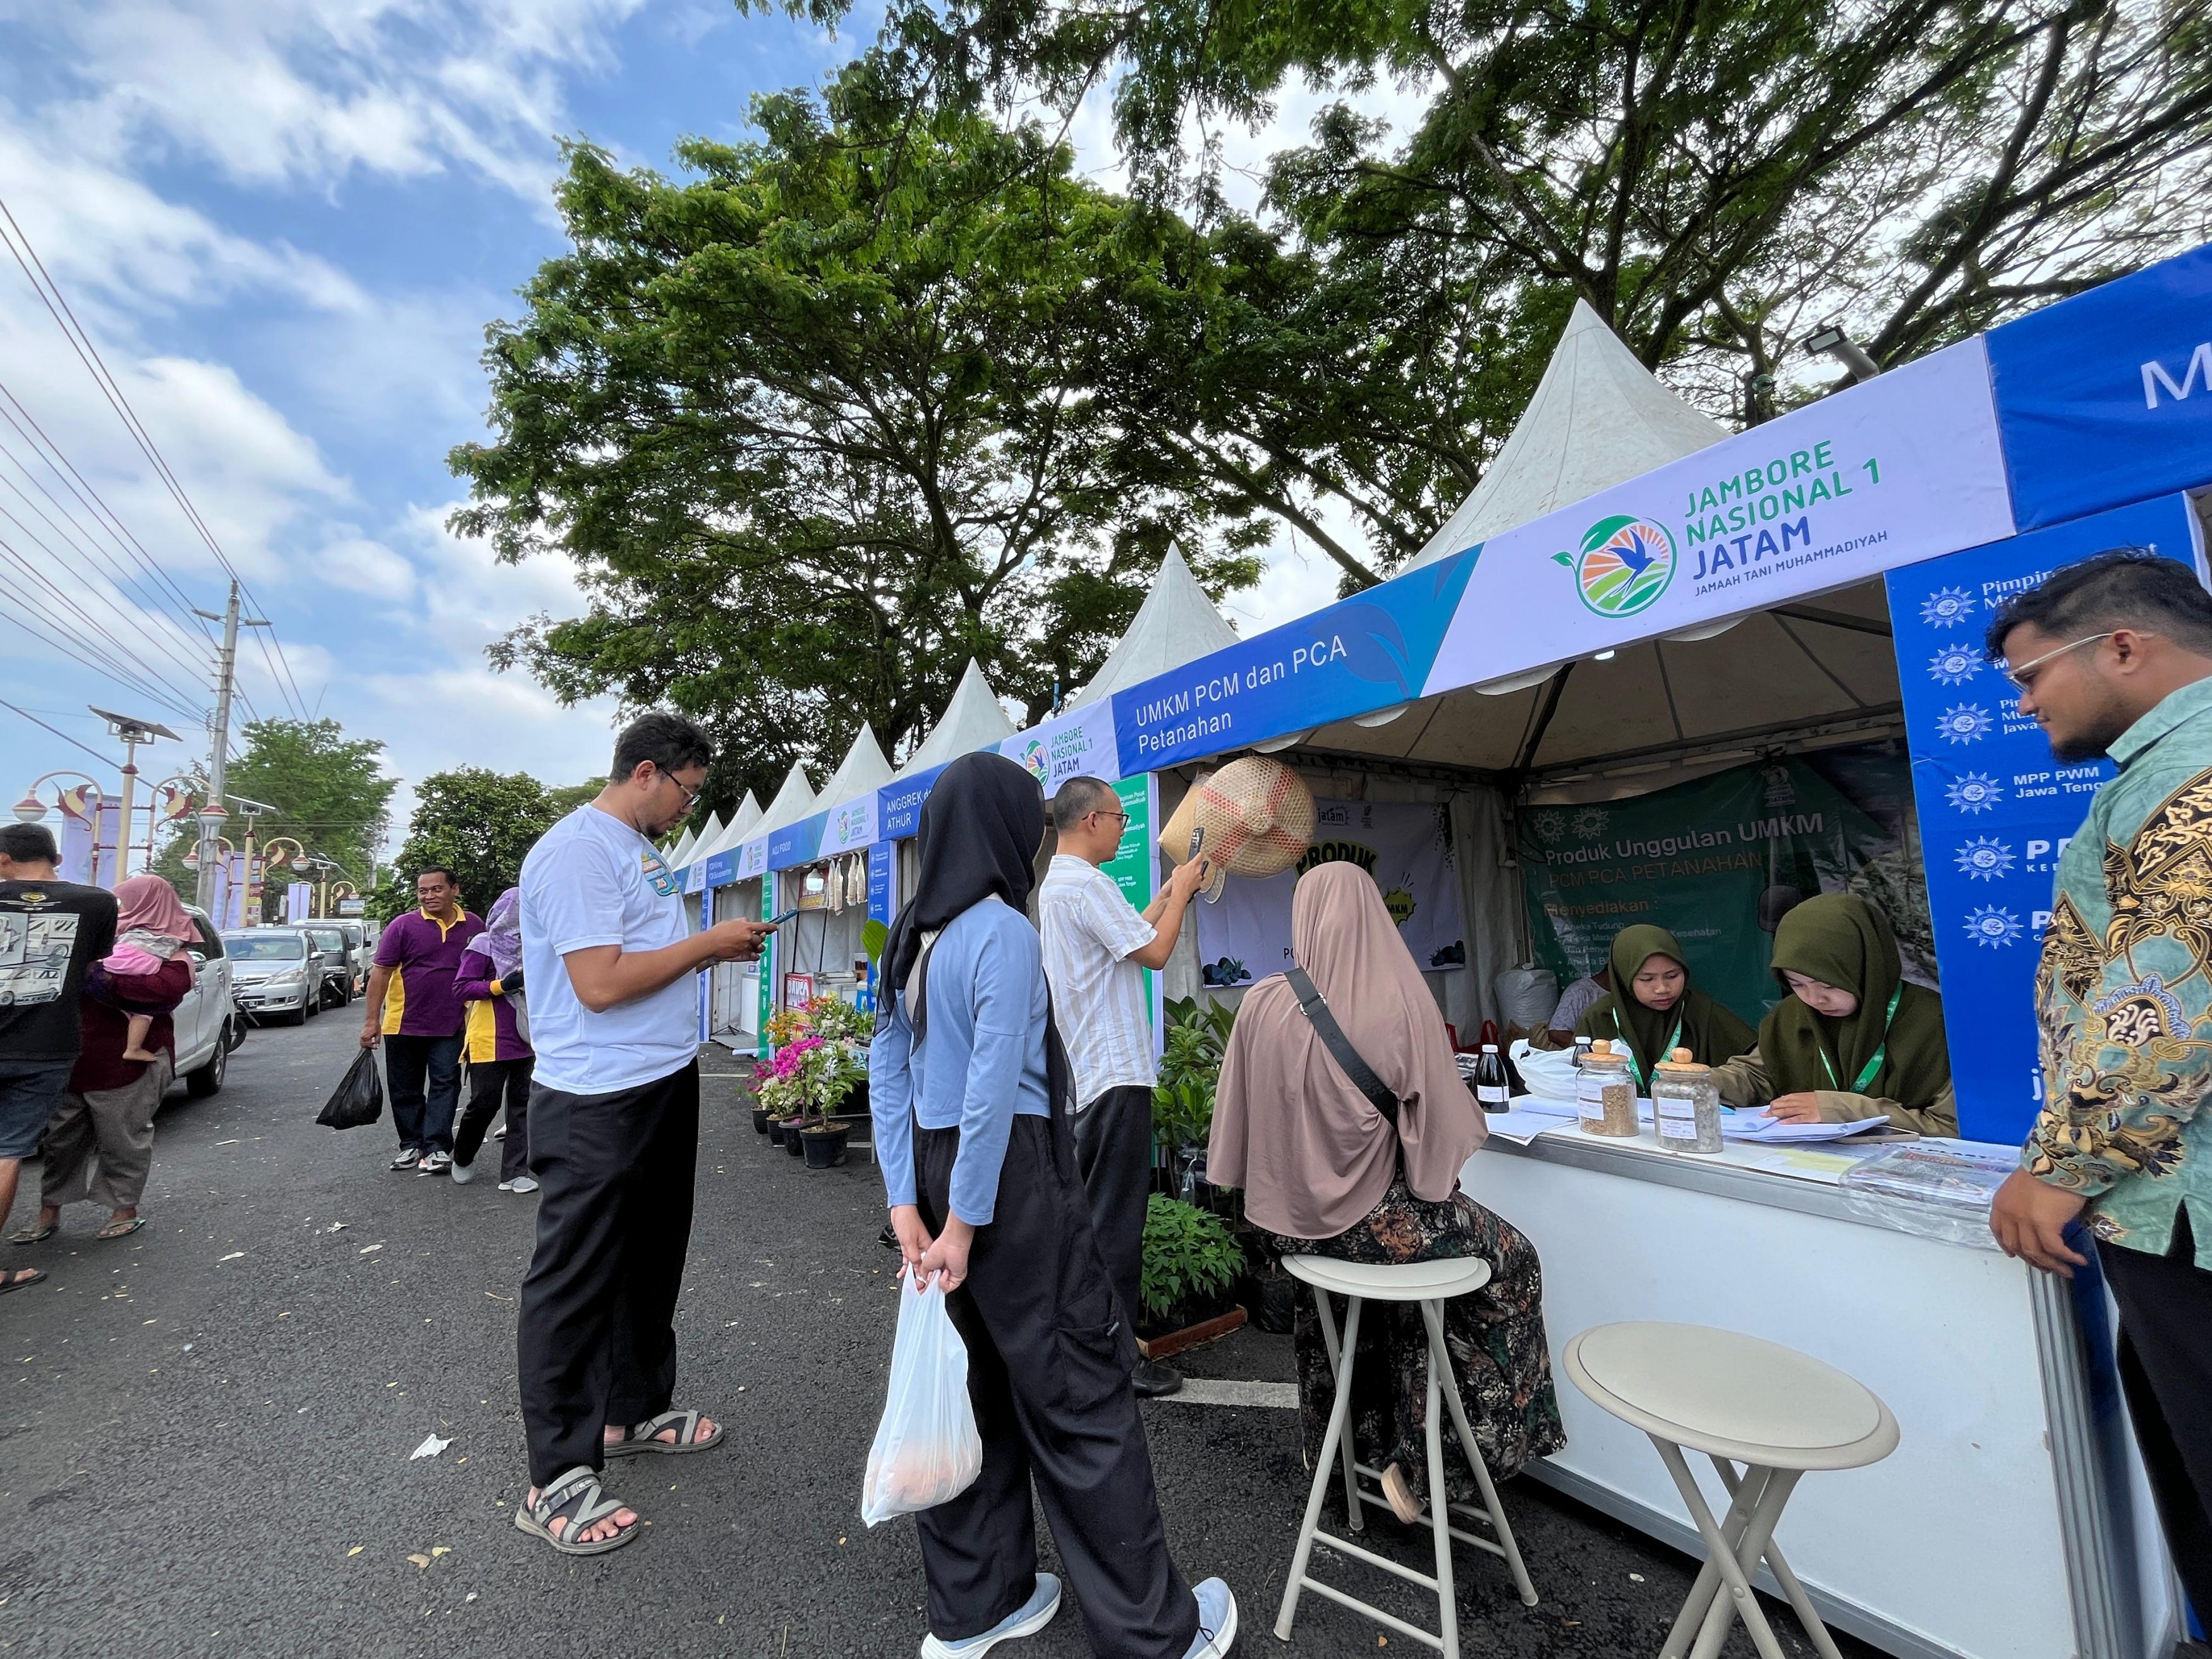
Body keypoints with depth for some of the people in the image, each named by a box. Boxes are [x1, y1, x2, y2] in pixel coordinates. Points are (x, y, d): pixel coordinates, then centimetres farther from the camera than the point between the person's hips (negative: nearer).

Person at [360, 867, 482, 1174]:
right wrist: (371, 1020, -11)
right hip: (404, 1024, -1)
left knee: (445, 1085, -1)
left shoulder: (474, 926, 2)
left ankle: (436, 1147, 3)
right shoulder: (403, 926, -6)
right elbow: (380, 972, -7)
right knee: (406, 1089, 10)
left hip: (451, 1025, 1)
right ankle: (411, 1145, 24)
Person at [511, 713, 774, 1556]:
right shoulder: (576, 852, -18)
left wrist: (713, 951, 5)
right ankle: (557, 1479, 18)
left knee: (651, 1258, 21)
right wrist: (706, 942, -17)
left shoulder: (639, 848, 13)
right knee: (574, 1281, 3)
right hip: (598, 1102, -10)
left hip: (665, 1084, 10)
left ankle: (634, 1408, 39)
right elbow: (600, 983, -25)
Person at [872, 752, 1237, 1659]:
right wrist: (965, 1224, -14)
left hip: (934, 1170, 8)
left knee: (970, 1384, 20)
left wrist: (908, 1202, 4)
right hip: (1011, 1176, -8)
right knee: (1079, 1398, 6)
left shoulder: (910, 934, 7)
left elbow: (886, 1071, 6)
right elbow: (996, 1086, -21)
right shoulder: (1003, 932, -17)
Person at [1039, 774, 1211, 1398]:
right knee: (1117, 1217, -1)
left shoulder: (1055, 884, 15)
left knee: (1087, 1209, 19)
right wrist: (1181, 891, -2)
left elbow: (1128, 933, 21)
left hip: (1083, 1072, 11)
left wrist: (1171, 892, 20)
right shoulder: (1086, 883, -18)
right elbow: (1155, 952, -16)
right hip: (1115, 1073, -11)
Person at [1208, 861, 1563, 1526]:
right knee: (1511, 1259, 22)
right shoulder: (1403, 1001, -17)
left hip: (1292, 1218, 4)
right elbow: (1440, 1116, -11)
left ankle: (1329, 1438, 48)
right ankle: (1421, 1459, 24)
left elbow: (1239, 1119, 0)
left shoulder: (1263, 1004, -10)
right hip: (1374, 1216, -4)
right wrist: (1434, 1174, 10)